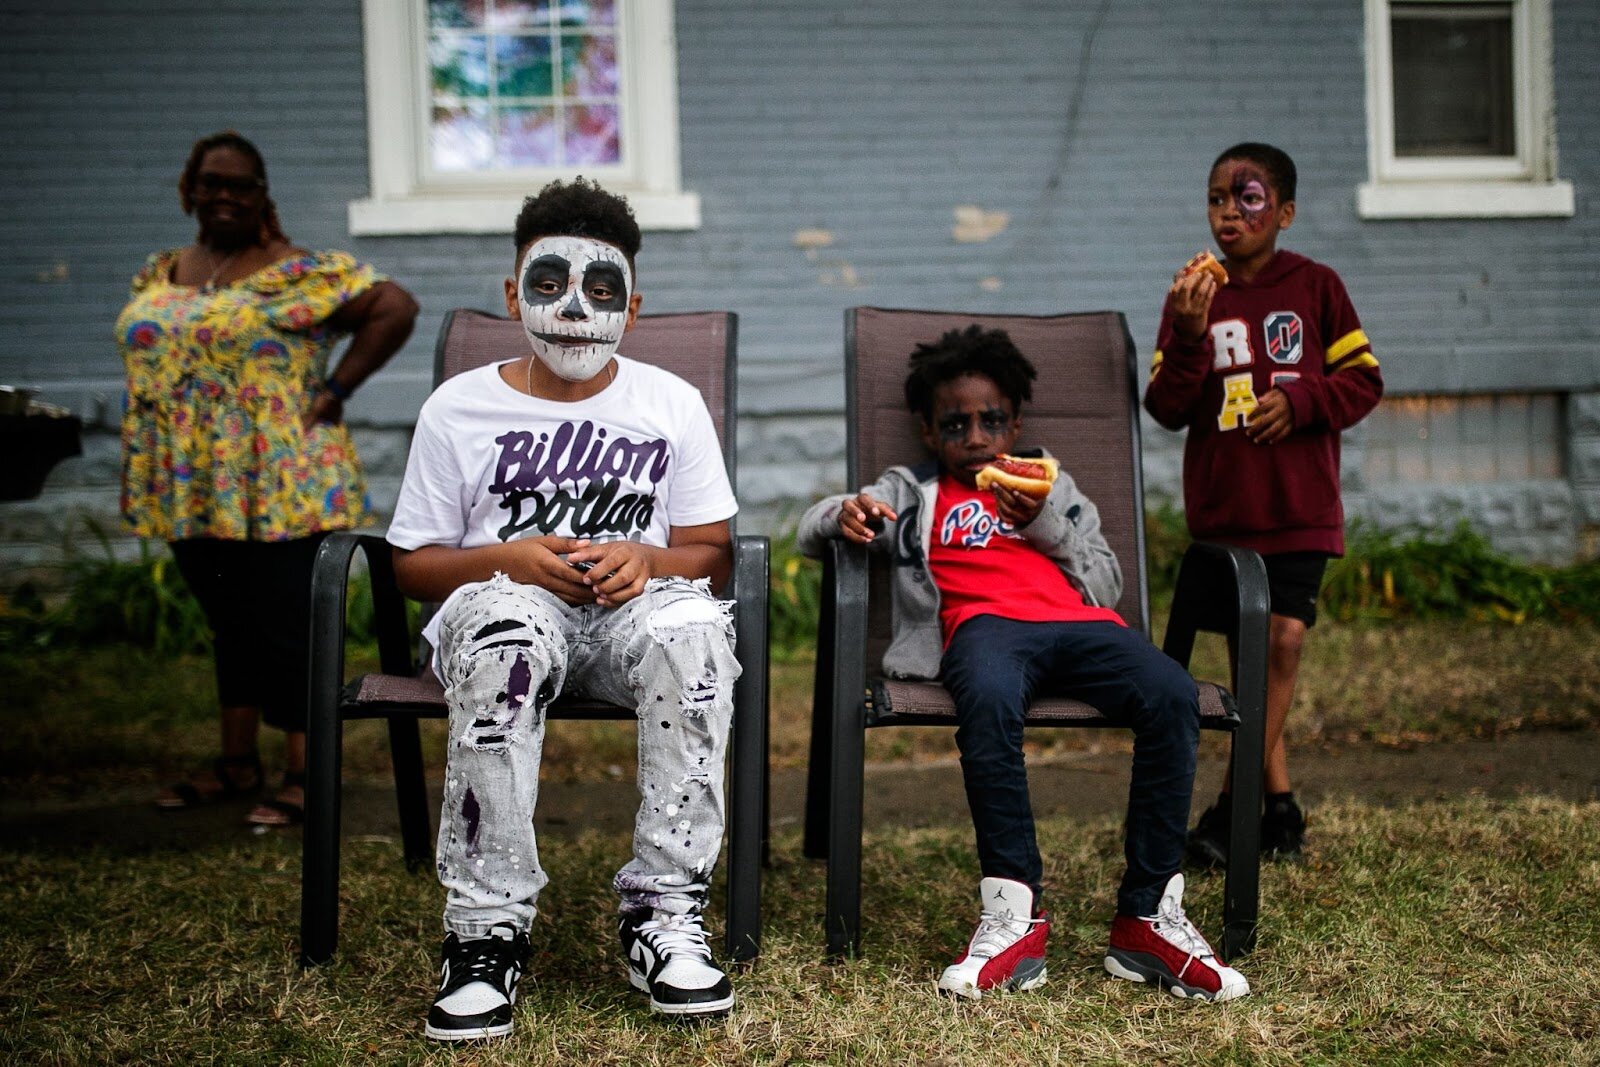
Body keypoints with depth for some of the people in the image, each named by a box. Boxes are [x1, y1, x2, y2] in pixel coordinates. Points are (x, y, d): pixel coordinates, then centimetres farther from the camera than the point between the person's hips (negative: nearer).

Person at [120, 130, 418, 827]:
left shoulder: (295, 272, -8)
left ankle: (303, 774, 6)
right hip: (191, 490, 7)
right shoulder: (156, 278, 13)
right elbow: (146, 353, 27)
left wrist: (334, 390, -14)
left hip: (279, 487, -7)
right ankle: (237, 763, 27)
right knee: (230, 624, 16)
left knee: (286, 627, -3)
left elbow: (395, 307, -14)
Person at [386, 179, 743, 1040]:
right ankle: (488, 928, -30)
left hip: (631, 608, 1)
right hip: (502, 605, -1)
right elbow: (413, 566, 6)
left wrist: (647, 558, -13)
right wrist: (511, 558, -13)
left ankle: (662, 911, -25)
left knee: (693, 627, -35)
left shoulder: (672, 404, 10)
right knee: (503, 634, -38)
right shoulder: (458, 409, 7)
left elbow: (714, 553, 9)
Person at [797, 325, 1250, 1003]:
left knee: (1173, 695, -29)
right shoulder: (915, 494, 29)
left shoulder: (1054, 487, 34)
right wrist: (847, 514, -5)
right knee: (988, 700, -40)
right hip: (985, 623, -2)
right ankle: (1016, 916, -34)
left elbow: (1107, 585, 23)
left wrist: (1045, 524, 8)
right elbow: (809, 529, 18)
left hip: (1079, 622, 3)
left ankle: (1148, 918, -23)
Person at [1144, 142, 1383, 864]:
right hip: (1222, 509, 1)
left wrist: (1299, 400, -14)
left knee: (1283, 640, -10)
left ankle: (1233, 807, -2)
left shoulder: (1316, 287, 2)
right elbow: (1166, 410, -3)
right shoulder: (1193, 296, 2)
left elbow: (1363, 380, 3)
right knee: (1252, 650, 7)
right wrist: (1188, 338, -19)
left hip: (1301, 507, -1)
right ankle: (1279, 804, 19)